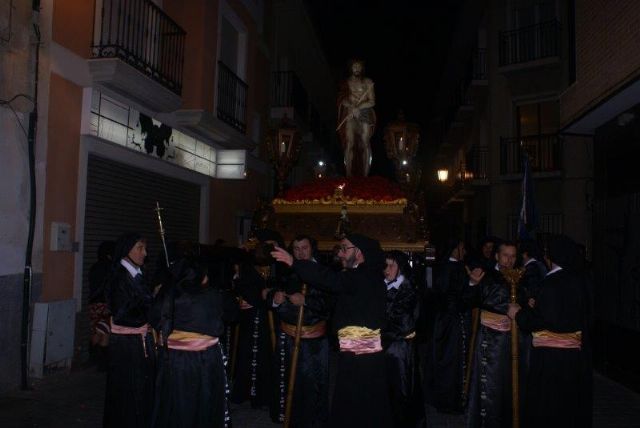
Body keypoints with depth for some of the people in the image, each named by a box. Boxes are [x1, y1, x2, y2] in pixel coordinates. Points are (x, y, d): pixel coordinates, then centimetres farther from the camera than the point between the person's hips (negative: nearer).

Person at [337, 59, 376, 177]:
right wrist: (353, 108, -12)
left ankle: (365, 175, -6)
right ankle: (348, 174, -11)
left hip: (365, 114, 0)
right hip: (349, 115, 1)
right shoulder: (346, 83, 14)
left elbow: (372, 102, 2)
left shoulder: (368, 82, 10)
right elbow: (343, 100, 6)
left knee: (365, 144, -7)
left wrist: (358, 107, -11)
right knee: (349, 143, -10)